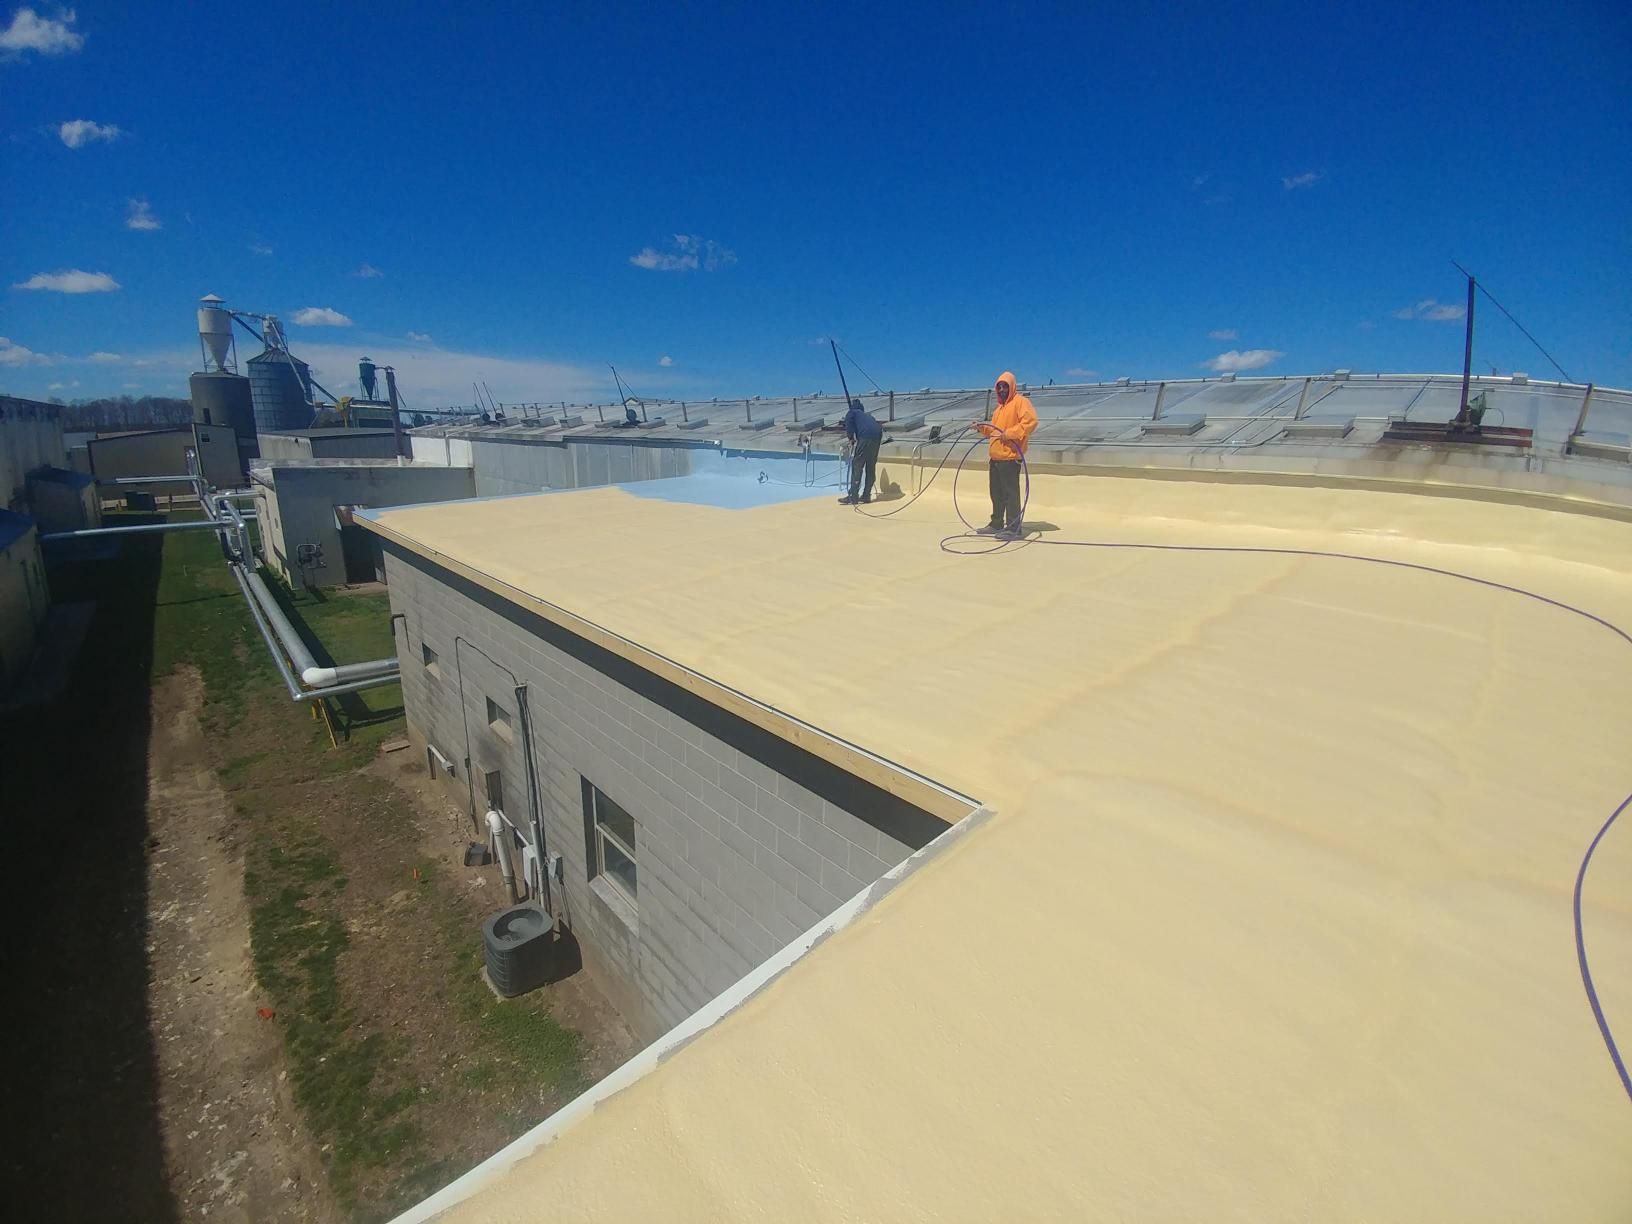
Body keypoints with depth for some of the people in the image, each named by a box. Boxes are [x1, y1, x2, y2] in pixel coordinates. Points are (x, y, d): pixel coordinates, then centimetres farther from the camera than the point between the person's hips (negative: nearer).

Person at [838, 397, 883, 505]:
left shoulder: (851, 413, 19)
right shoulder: (867, 415, 36)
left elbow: (849, 424, -1)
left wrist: (851, 438, 7)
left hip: (865, 437, -6)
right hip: (877, 435, 6)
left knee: (856, 466, -3)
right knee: (871, 467, 14)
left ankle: (853, 497, -8)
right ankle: (866, 495, 16)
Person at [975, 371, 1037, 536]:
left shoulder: (1020, 401, -5)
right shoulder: (999, 407, 23)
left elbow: (1031, 420, -19)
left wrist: (1010, 433, -24)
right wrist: (983, 427, 12)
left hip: (1010, 457, -9)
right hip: (995, 457, 9)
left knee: (1010, 494, -9)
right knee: (996, 493, 14)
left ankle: (1013, 529, -7)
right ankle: (996, 524, 23)